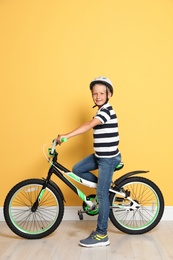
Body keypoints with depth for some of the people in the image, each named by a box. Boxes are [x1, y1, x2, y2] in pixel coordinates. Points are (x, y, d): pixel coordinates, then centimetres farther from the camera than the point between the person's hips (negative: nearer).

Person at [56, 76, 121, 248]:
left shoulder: (107, 111, -18)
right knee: (77, 170, 7)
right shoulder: (101, 111, 13)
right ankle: (105, 187, 17)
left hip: (108, 158, -9)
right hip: (99, 155, 9)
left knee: (102, 194, -5)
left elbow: (88, 125, -32)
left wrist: (66, 136, -38)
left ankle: (101, 235, 4)